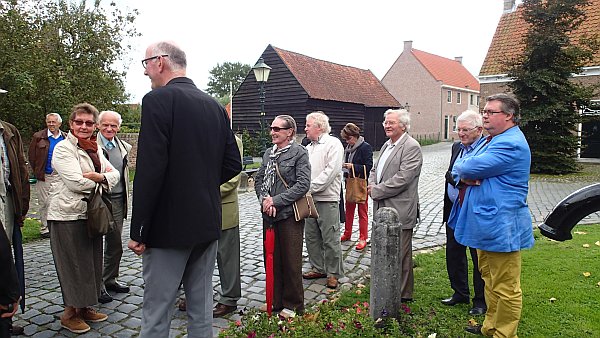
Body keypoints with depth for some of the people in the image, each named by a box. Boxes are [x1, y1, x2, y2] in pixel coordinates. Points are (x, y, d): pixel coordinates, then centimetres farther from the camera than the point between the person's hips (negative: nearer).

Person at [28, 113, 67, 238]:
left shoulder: (66, 137, 6)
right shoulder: (38, 137, -1)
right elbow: (31, 156, 2)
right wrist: (37, 172, -1)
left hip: (61, 175, 2)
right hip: (44, 176, -2)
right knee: (45, 203, 3)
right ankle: (45, 227, 13)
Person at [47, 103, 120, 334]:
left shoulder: (94, 149, 13)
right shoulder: (63, 148, -9)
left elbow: (114, 174, 5)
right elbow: (76, 182, -20)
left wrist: (97, 176, -14)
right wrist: (102, 177, -7)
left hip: (91, 214, 7)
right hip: (68, 215, -7)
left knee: (91, 262, 13)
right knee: (73, 264, 2)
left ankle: (84, 307, 28)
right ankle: (69, 314, 18)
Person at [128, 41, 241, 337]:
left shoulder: (158, 100, -12)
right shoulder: (214, 106, 8)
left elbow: (150, 170, -19)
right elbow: (233, 164, 9)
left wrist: (138, 231, -12)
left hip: (169, 226, -6)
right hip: (208, 224, 7)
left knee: (156, 314, 6)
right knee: (201, 309, 16)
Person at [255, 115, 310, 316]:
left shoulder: (299, 152, -7)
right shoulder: (268, 153, 12)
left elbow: (303, 185, -14)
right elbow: (259, 180, 13)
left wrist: (276, 201, -16)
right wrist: (264, 199, -7)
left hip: (289, 214, -6)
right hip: (269, 215, 6)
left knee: (291, 262, 4)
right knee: (272, 260, 13)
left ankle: (293, 305, 20)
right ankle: (275, 302, 28)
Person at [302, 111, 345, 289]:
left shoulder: (333, 144, -7)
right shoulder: (309, 147, 18)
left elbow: (331, 171, -17)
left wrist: (310, 187, -17)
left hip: (327, 199, -8)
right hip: (309, 199, 8)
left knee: (330, 239, -1)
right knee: (311, 236, 14)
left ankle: (334, 273, 12)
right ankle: (318, 268, 28)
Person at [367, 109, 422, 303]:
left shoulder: (411, 147, -13)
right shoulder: (387, 145, 15)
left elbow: (402, 179, -21)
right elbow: (375, 169, 23)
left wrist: (376, 191, -14)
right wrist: (372, 184, 1)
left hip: (399, 210, -9)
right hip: (383, 208, 9)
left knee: (400, 255, 1)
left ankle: (403, 294, 15)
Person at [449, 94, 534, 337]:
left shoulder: (511, 144, -18)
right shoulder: (490, 140, 16)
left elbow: (469, 168, -25)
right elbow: (458, 168, 12)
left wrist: (463, 168, -3)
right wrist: (467, 176, -10)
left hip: (501, 227, -11)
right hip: (486, 223, 11)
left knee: (505, 288, 2)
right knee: (489, 278, 23)